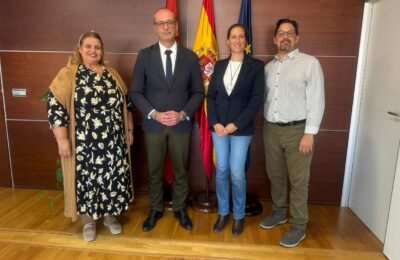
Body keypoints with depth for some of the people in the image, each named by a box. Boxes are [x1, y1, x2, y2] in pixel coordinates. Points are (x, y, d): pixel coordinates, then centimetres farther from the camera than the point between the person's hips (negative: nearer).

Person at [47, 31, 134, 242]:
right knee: (86, 179, 9)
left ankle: (110, 215, 34)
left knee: (112, 178, 12)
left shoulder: (112, 74, 8)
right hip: (84, 144, -3)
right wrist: (62, 140, -14)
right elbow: (55, 107, -10)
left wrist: (129, 130, 11)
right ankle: (88, 221, 31)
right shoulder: (68, 74, -5)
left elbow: (126, 103, 13)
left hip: (113, 142, 4)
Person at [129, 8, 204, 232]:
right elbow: (135, 92, -2)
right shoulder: (144, 55, 0)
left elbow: (198, 92, 2)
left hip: (181, 124, 0)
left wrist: (182, 114, -13)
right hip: (153, 124, 0)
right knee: (154, 171, 12)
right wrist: (154, 114, -15)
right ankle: (155, 210, 32)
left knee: (181, 170, 12)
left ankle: (180, 209, 33)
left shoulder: (190, 57, 1)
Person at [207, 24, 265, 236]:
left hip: (241, 129, -3)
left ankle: (238, 216, 22)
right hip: (218, 127, 3)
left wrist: (235, 125, -14)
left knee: (237, 174, 0)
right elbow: (210, 96, 7)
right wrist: (215, 123, -7)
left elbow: (256, 100, -8)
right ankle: (223, 213, 27)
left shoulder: (256, 66, -1)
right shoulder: (219, 65, 9)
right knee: (221, 171, 10)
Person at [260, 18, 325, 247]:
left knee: (298, 180, 4)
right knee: (275, 175, 15)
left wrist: (309, 133, -15)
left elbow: (317, 100, -10)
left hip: (297, 130, -5)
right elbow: (265, 98, 10)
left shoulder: (310, 63, -5)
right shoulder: (269, 67, 11)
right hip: (271, 129, 5)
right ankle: (279, 212, 35)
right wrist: (266, 125, 4)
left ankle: (299, 226, 19)